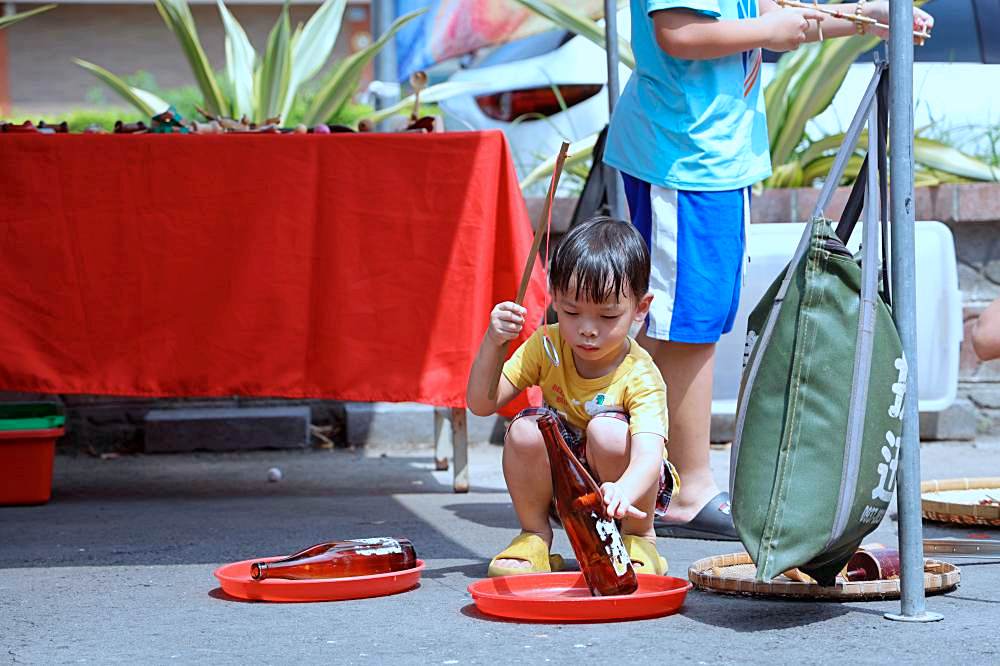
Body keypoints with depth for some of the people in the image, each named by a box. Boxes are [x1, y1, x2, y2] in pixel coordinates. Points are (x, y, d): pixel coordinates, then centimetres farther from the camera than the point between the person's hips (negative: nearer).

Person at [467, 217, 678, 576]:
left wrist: (623, 491, -66)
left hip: (627, 478, -3)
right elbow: (482, 404, -12)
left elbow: (649, 454, -42)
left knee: (608, 431, -34)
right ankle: (534, 534, -4)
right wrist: (491, 344, -30)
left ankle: (638, 537, -9)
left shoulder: (641, 377, -25)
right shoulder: (546, 347, -12)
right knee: (527, 428, -27)